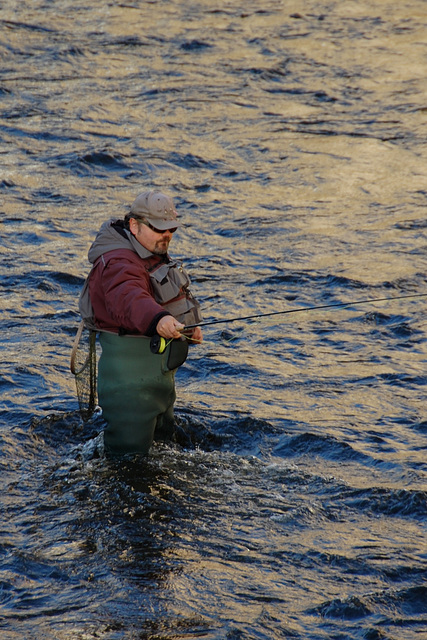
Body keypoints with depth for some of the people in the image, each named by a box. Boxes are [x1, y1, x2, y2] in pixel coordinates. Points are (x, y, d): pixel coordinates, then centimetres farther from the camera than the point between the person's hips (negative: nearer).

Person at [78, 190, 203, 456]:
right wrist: (158, 319, -66)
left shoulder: (155, 256, 11)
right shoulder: (119, 263, -24)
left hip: (159, 370, 11)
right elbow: (128, 298, -48)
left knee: (163, 437, 25)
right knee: (130, 448, -9)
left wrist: (189, 325, 15)